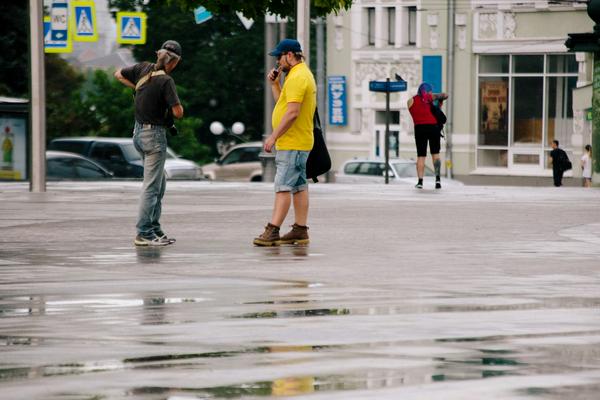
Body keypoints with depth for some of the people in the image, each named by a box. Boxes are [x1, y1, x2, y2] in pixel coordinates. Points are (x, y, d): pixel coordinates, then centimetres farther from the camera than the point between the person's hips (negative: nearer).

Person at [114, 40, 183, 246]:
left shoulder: (143, 68, 2)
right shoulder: (166, 81, -19)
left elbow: (118, 74, 17)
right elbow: (178, 112, -21)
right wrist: (177, 104, 1)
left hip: (139, 132, 8)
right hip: (155, 135, -8)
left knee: (160, 183, 17)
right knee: (152, 186, -5)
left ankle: (155, 229, 19)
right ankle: (143, 233, -5)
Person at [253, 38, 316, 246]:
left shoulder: (297, 77, -17)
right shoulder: (303, 74, 17)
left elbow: (292, 112, -24)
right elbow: (283, 103, 25)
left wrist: (273, 136, -22)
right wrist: (274, 83, 12)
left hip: (292, 144, -11)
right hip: (300, 143, 11)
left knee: (283, 187, -13)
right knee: (299, 186, 11)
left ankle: (272, 231, -17)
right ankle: (300, 231, 13)